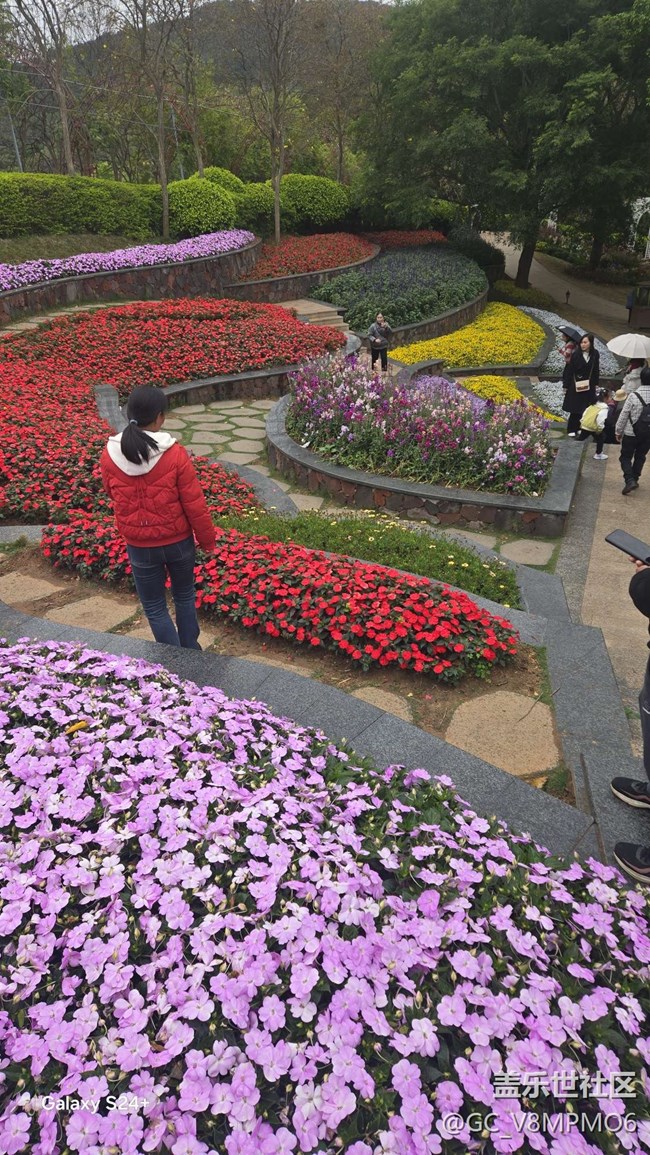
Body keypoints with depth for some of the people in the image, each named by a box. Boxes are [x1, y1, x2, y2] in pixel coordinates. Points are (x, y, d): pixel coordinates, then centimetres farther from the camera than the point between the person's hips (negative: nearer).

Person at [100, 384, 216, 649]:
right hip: (178, 541, 0)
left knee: (155, 607, 16)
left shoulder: (110, 454, -12)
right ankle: (190, 651, 37)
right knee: (184, 596, 23)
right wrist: (207, 540, 0)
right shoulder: (175, 454, -20)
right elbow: (195, 504, -14)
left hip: (139, 545, 1)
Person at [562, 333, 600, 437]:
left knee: (585, 409, 8)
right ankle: (571, 430, 11)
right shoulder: (576, 355, -12)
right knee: (575, 409, 0)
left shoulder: (595, 354, -1)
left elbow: (596, 370, 10)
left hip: (589, 386, 4)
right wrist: (565, 386, -8)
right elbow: (569, 370, -9)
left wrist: (596, 384, 11)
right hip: (576, 386, -4)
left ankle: (579, 427, 21)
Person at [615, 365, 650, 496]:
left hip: (631, 433, -3)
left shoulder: (633, 396, -17)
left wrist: (618, 431, 1)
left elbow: (623, 415, -12)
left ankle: (630, 480, -10)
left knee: (626, 457, 7)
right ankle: (635, 480, 27)